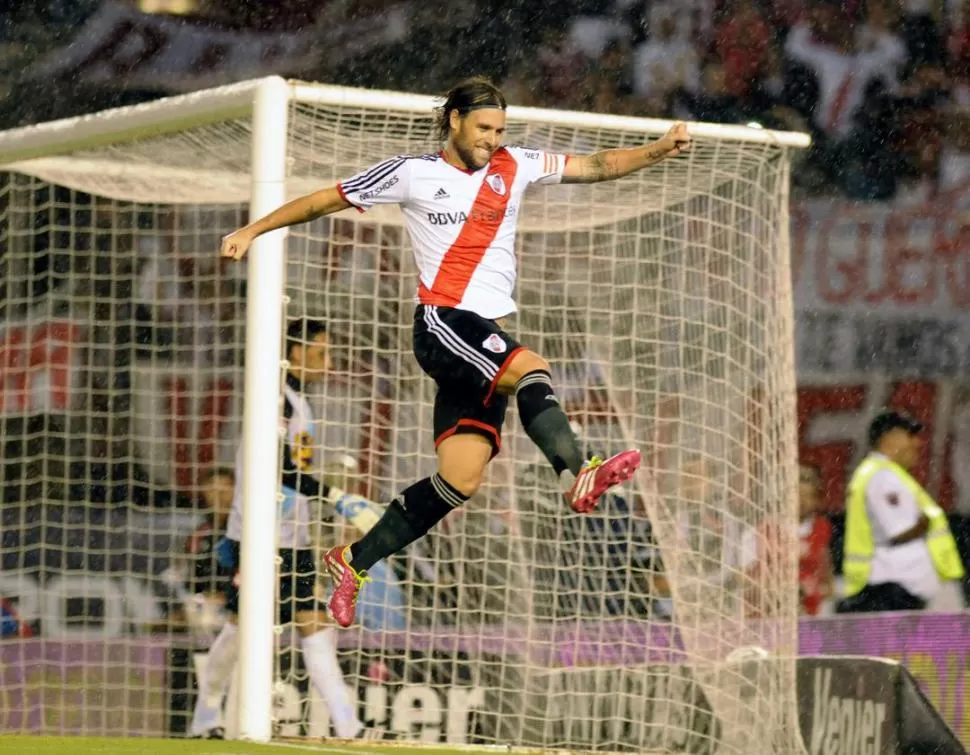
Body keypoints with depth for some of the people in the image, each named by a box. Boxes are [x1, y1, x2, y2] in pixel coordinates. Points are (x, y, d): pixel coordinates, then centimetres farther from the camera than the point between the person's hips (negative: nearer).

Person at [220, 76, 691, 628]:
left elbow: (597, 166, 12)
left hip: (491, 337, 5)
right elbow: (326, 200, 13)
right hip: (442, 322, -5)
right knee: (532, 370, -32)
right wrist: (253, 230, 12)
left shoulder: (515, 167, 14)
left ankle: (354, 561, 7)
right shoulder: (411, 173, 4)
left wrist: (660, 150, -3)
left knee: (460, 480, -4)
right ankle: (579, 475, -51)